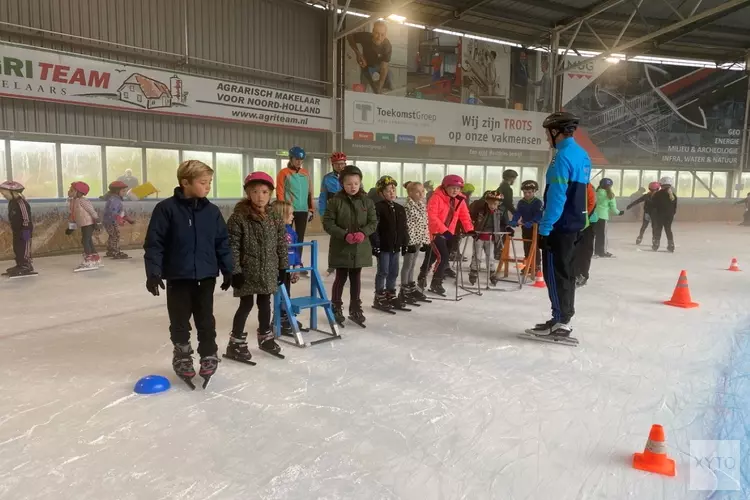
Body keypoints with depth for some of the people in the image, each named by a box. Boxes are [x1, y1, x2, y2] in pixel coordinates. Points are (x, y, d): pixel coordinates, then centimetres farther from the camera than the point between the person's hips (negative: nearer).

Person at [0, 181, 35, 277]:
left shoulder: (21, 202, -23)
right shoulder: (11, 202, 8)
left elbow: (26, 218, -23)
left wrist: (26, 231, -23)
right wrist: (12, 228, 21)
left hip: (24, 230, -10)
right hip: (16, 230, 10)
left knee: (24, 249, -5)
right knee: (17, 248, 15)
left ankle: (27, 266, 1)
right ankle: (20, 265, 25)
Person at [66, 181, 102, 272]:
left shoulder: (82, 201, -15)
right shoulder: (73, 201, 13)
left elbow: (92, 211, -15)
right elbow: (73, 215, 20)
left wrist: (96, 222, -16)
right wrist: (71, 227, 20)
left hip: (89, 223, -9)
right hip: (83, 224, 9)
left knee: (85, 241, -12)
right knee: (88, 241, 13)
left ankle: (88, 261, -10)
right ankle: (96, 259, 23)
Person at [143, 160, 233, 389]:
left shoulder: (212, 211, 0)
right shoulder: (166, 208, -11)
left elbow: (222, 242, 6)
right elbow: (154, 243, -9)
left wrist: (228, 270, 5)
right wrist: (153, 272, -13)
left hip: (206, 275, 2)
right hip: (178, 276, -2)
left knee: (206, 319, 11)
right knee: (180, 320, 12)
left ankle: (209, 356, 26)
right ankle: (182, 357, 30)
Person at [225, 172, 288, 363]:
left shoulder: (275, 217, 2)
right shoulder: (239, 217, -14)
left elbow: (281, 244, 8)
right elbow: (232, 246, -14)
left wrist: (283, 267, 8)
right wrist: (234, 271, -16)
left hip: (268, 271, 5)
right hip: (247, 271, -5)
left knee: (265, 304, 17)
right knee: (246, 305, 3)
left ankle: (265, 337, 34)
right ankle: (236, 342, 17)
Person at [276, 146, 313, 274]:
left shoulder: (306, 173, 11)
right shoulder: (284, 173, -3)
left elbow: (309, 192, 15)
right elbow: (280, 193, -6)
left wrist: (311, 209, 12)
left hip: (303, 210, 4)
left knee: (300, 238, 10)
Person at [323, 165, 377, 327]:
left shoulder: (367, 201, 1)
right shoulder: (335, 201, -8)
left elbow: (373, 222, 2)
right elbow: (327, 223, -10)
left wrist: (363, 233, -16)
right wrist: (344, 235, -20)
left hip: (361, 248, 3)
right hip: (340, 247, -3)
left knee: (356, 278, 13)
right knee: (341, 278, 5)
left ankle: (355, 309, 24)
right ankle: (336, 308, 20)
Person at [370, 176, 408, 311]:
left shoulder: (400, 209, 10)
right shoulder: (378, 207, -11)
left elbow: (404, 228, 14)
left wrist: (405, 244, 11)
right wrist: (375, 244, -18)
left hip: (396, 246, 6)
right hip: (383, 246, -6)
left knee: (394, 272, 12)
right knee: (383, 272, -1)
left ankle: (391, 295, 24)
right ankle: (379, 298, 9)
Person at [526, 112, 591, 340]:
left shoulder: (563, 156, -17)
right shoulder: (582, 155, 13)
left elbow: (556, 196, -22)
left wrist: (544, 227, -20)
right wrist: (574, 219, 21)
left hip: (559, 225, -9)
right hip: (574, 223, 10)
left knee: (555, 273, -2)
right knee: (565, 271, 15)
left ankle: (560, 322, 3)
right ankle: (564, 319, 23)